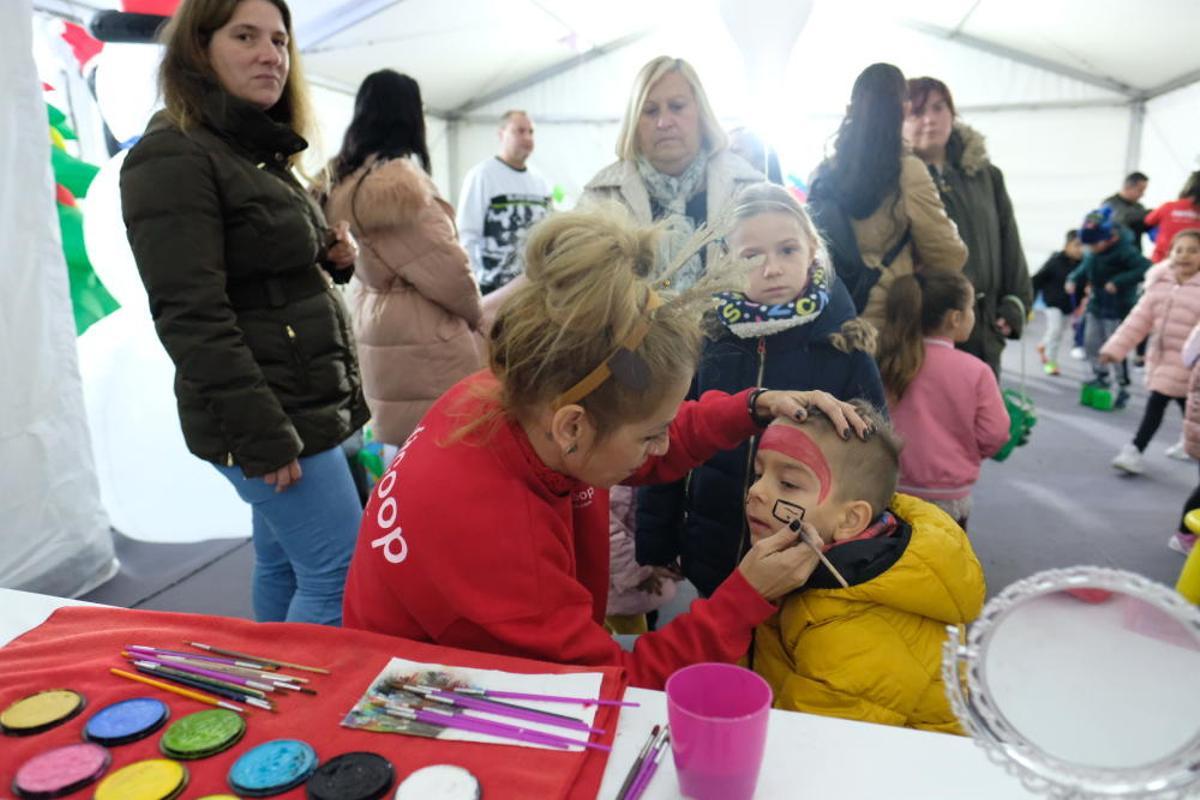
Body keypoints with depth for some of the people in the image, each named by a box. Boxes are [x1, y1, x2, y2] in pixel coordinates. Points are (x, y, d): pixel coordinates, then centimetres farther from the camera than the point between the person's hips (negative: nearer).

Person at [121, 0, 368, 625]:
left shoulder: (261, 154, 16)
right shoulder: (172, 159, -12)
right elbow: (190, 317, -20)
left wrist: (333, 256, 4)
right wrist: (264, 435, -22)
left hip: (306, 400, 9)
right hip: (268, 414, -9)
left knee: (284, 565, 17)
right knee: (341, 573, -6)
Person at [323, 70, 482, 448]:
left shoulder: (343, 181, 11)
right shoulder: (396, 182, -18)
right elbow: (449, 272, -18)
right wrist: (474, 314, 1)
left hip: (377, 338, 10)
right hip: (420, 354, -10)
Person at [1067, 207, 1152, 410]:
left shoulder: (1124, 250, -21)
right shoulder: (1093, 252, -1)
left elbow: (1146, 268, -29)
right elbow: (1085, 267, 16)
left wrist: (1118, 281, -34)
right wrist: (1074, 279, -2)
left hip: (1117, 308, -7)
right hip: (1096, 304, 7)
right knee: (1091, 342, 13)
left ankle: (1123, 389, 11)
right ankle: (1100, 376, 32)